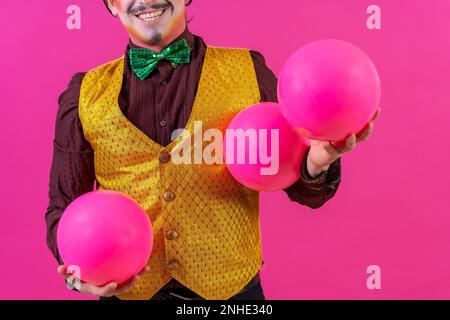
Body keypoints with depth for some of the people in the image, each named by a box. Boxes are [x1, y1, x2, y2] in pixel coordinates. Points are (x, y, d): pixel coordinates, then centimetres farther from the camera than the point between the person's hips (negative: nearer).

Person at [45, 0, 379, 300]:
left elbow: (300, 185, -2)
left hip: (231, 290, 0)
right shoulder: (86, 93, -1)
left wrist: (316, 163, -25)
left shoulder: (248, 71, -4)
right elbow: (64, 206, 4)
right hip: (125, 290, 1)